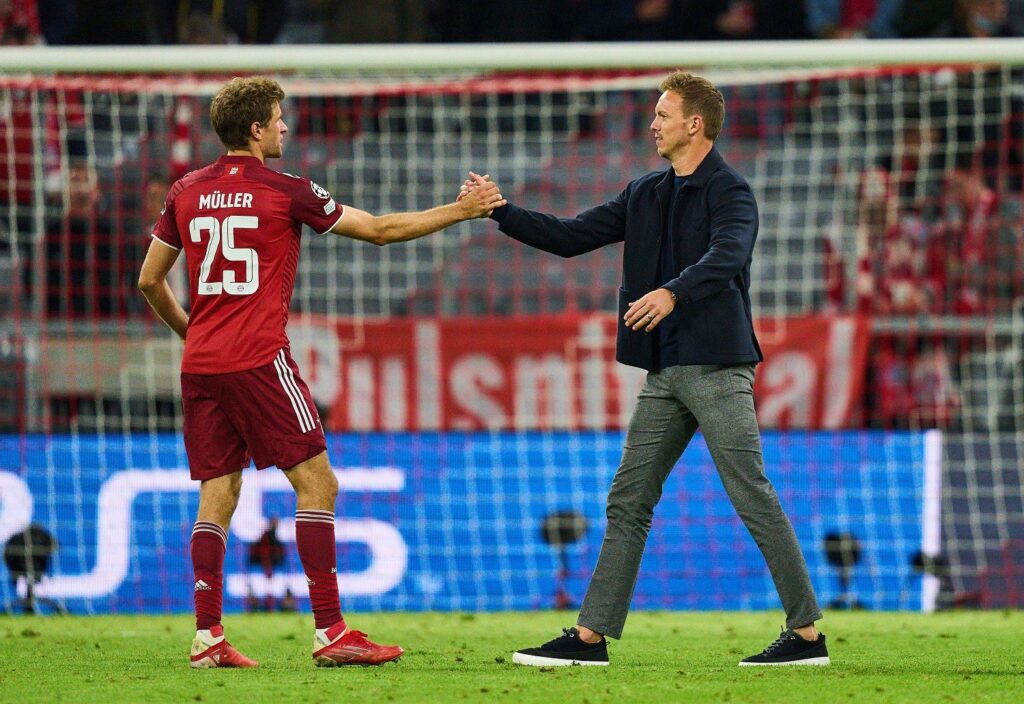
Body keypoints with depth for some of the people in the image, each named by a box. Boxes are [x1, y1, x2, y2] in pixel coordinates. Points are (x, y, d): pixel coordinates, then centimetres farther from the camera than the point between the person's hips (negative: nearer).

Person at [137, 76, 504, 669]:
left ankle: (207, 636, 1)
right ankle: (331, 633, -8)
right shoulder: (285, 191, -5)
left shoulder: (187, 193, 10)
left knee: (218, 495, 8)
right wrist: (461, 211, 11)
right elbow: (379, 230, 2)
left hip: (201, 363, 6)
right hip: (258, 359, -6)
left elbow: (150, 280, 14)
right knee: (316, 483, -2)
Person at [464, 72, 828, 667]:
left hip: (717, 368, -8)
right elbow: (571, 237, 19)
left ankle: (807, 634, -4)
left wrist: (673, 293, -44)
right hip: (665, 373, 8)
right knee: (628, 503, 7)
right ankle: (592, 636, 9)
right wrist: (501, 212, 11)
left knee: (754, 497, -9)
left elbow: (726, 256, -28)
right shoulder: (646, 195, 16)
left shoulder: (730, 192, -8)